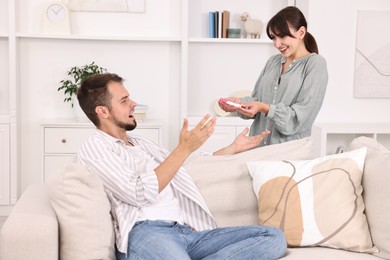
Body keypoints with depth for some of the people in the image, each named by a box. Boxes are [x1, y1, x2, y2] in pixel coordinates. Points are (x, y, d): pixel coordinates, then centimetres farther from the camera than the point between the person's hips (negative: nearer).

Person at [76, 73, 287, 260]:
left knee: (274, 237, -13)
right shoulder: (94, 148, 4)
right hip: (145, 233, -10)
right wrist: (184, 149, -9)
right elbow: (141, 194, -9)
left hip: (189, 232, 10)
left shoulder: (140, 144, 30)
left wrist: (233, 148, 42)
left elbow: (185, 167, 42)